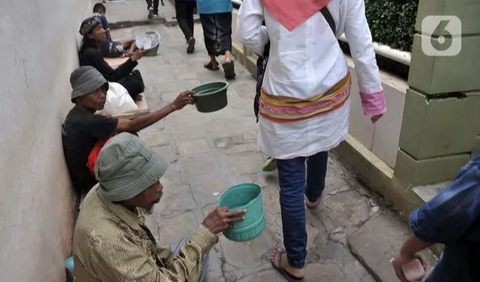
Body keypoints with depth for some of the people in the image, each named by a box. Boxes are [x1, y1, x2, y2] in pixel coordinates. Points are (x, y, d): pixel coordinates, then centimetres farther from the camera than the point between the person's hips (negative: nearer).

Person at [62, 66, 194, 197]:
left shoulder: (77, 115, -1)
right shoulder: (86, 121, -32)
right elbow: (132, 126, -37)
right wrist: (174, 106, -40)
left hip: (88, 175, 8)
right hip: (91, 184, -8)